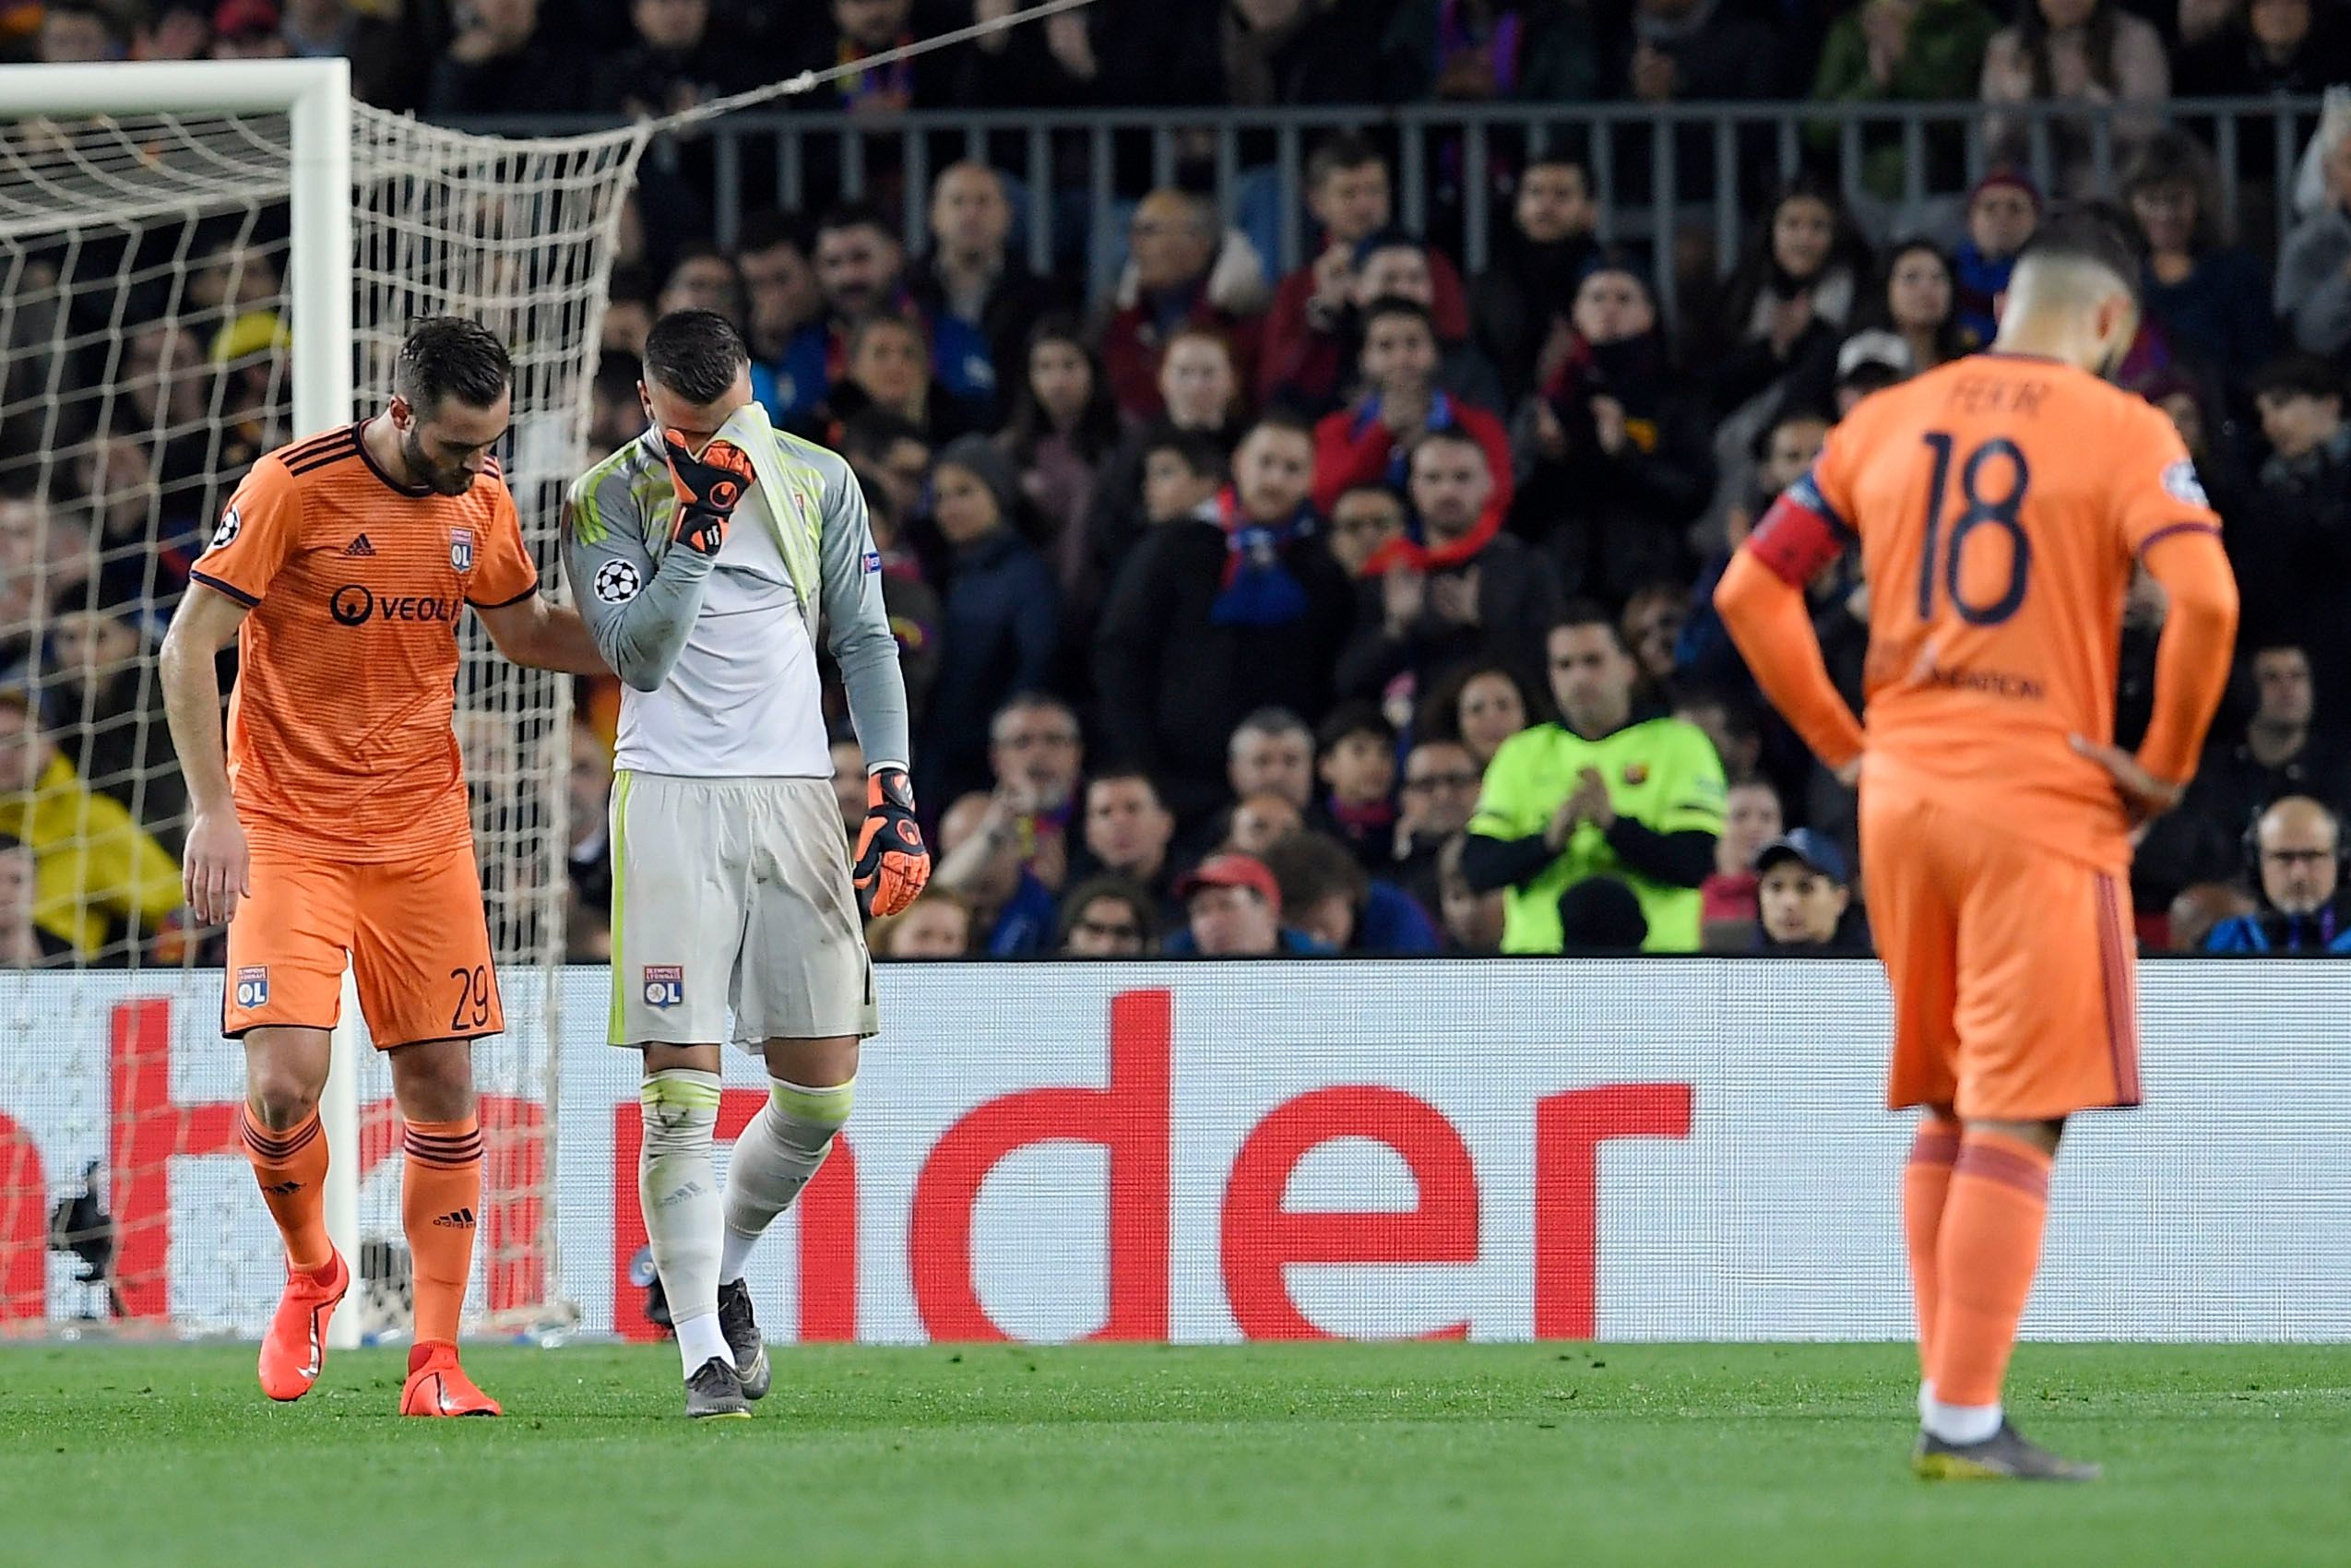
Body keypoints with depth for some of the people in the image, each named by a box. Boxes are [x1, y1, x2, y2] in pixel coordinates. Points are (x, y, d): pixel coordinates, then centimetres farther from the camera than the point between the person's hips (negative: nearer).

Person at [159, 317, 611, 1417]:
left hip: (423, 831, 4)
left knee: (441, 1085, 0)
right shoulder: (295, 488, -13)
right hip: (286, 829, -4)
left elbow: (524, 631, 20)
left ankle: (434, 1362, 5)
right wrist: (213, 812, -17)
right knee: (285, 1084, -15)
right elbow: (188, 646, -10)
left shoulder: (481, 502, 3)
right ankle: (310, 1273, 15)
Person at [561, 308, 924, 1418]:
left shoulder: (820, 483, 8)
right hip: (671, 799, -3)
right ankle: (705, 1355, -6)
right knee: (682, 1094, -10)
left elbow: (865, 642, 11)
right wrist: (698, 525, -17)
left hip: (795, 790, 3)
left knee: (821, 1093, 1)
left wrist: (892, 789, 1)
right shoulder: (605, 501, 0)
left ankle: (720, 1272, 26)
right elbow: (639, 656, -10)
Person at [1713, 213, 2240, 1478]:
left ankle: (1948, 1398, 14)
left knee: (1946, 1113, 16)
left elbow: (1750, 588, 10)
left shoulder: (1884, 424, 11)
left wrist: (1842, 745, 14)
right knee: (2017, 1124, -5)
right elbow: (2204, 600, -18)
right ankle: (1965, 1420, -10)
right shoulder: (2123, 433, -4)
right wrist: (2166, 766, -6)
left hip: (1899, 802, 5)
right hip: (2043, 806, -5)